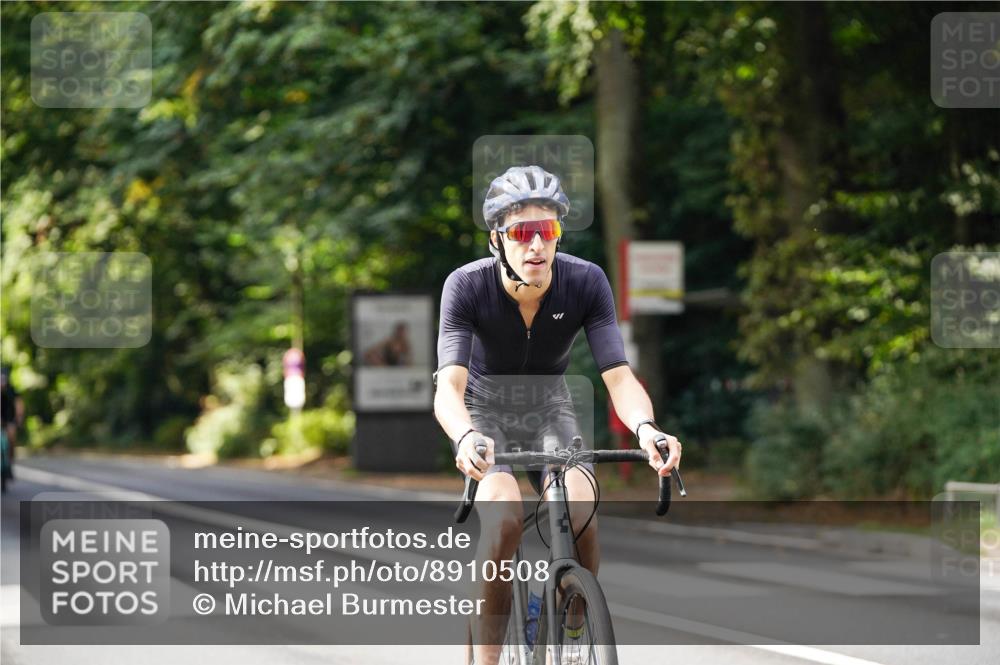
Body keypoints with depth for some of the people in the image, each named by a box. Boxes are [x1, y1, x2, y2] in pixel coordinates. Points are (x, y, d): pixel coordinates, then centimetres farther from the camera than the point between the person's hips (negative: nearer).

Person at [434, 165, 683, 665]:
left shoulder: (586, 282, -23)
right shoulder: (467, 286, -27)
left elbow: (619, 377, -27)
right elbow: (449, 386, -37)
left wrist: (645, 427, -50)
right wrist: (466, 438, -60)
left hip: (548, 408, 2)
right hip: (484, 408, -2)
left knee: (581, 515, -25)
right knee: (504, 518, -30)